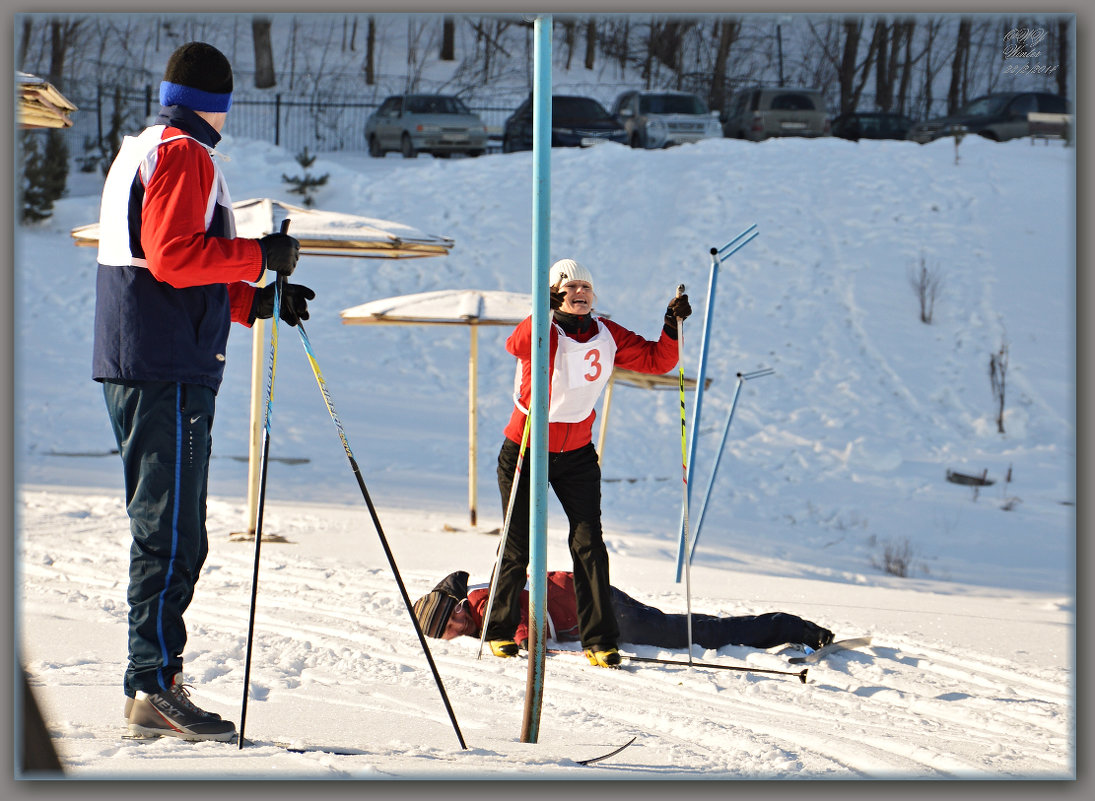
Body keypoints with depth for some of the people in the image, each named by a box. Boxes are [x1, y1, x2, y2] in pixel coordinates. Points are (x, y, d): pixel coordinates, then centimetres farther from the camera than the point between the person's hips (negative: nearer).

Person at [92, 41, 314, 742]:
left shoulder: (135, 153, 23)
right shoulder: (185, 156, -9)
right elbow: (175, 257, -20)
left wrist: (257, 302, 20)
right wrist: (261, 255, -12)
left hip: (134, 366, 10)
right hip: (170, 368, -10)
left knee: (166, 529, 12)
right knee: (171, 533, -10)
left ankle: (153, 686, 14)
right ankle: (155, 685, -13)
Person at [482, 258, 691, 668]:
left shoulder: (609, 337, -2)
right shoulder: (541, 331, -16)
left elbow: (657, 360, 0)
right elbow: (517, 345, -39)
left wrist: (672, 327, -17)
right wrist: (544, 314, -54)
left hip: (577, 454, 3)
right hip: (526, 451, -3)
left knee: (589, 543, -6)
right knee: (517, 548, 5)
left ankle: (599, 640, -3)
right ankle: (500, 629, 24)